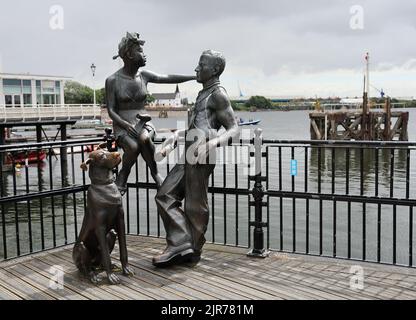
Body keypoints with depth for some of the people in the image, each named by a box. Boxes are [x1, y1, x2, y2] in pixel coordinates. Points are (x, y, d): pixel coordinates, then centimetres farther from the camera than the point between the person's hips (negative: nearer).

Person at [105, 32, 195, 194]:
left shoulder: (144, 75, 4)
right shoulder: (112, 80, -7)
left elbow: (169, 78, 9)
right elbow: (111, 111, -8)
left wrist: (196, 76, 6)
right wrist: (126, 125, -23)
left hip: (143, 122, 2)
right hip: (122, 125, -2)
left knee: (144, 139, -34)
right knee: (133, 147, -34)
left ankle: (154, 171, -10)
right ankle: (123, 176, -6)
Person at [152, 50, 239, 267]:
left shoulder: (218, 94, -5)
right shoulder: (203, 94, 24)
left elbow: (234, 129, -11)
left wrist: (212, 143, -26)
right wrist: (174, 137, 27)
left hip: (201, 157, -10)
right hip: (189, 156, 10)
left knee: (195, 206, -1)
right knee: (165, 195, 6)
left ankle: (193, 251, 12)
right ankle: (180, 245, 5)